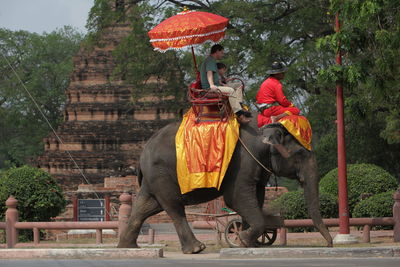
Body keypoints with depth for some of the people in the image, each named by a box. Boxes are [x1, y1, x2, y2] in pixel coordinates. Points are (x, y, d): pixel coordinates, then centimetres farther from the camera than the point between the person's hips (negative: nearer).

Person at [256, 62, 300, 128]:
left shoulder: (265, 82, 18)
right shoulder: (276, 84, -10)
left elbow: (257, 97, 23)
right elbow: (282, 100, -16)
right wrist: (291, 105, 3)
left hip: (263, 110, 9)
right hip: (271, 109, -9)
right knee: (296, 110, -16)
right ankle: (276, 118, -27)